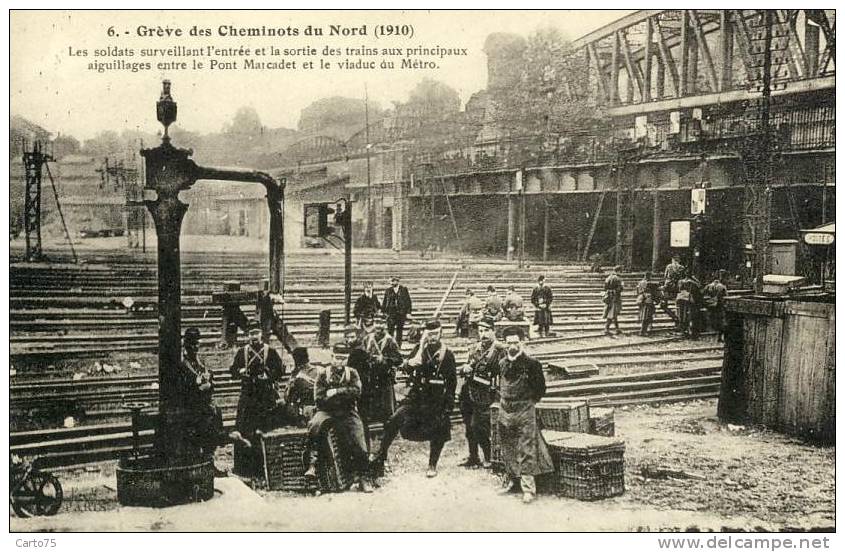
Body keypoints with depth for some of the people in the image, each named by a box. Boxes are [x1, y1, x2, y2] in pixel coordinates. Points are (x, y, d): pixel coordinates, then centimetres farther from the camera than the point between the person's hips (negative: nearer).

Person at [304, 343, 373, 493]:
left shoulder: (352, 373, 13)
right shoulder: (323, 374, 9)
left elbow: (357, 391, -5)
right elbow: (318, 399, -2)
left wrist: (336, 392, -11)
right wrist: (345, 395, -5)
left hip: (348, 413, 1)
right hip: (326, 411, -1)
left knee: (359, 446, -19)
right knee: (314, 425, -33)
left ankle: (361, 478, -6)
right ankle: (312, 464, -31)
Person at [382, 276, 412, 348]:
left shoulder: (404, 290, 3)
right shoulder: (388, 291, 6)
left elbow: (408, 301, 5)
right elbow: (384, 302, 9)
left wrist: (408, 312, -1)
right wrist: (384, 312, 2)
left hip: (401, 313, 0)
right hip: (391, 313, 0)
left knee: (400, 329, 6)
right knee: (390, 329, -9)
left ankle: (398, 345, 15)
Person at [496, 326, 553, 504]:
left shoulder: (531, 364, -9)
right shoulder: (502, 364, 7)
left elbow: (540, 388, 0)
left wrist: (529, 402, 2)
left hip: (524, 414, -5)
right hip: (505, 413, 6)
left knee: (526, 451, -7)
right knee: (507, 451, 12)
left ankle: (528, 488, -5)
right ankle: (512, 481, 25)